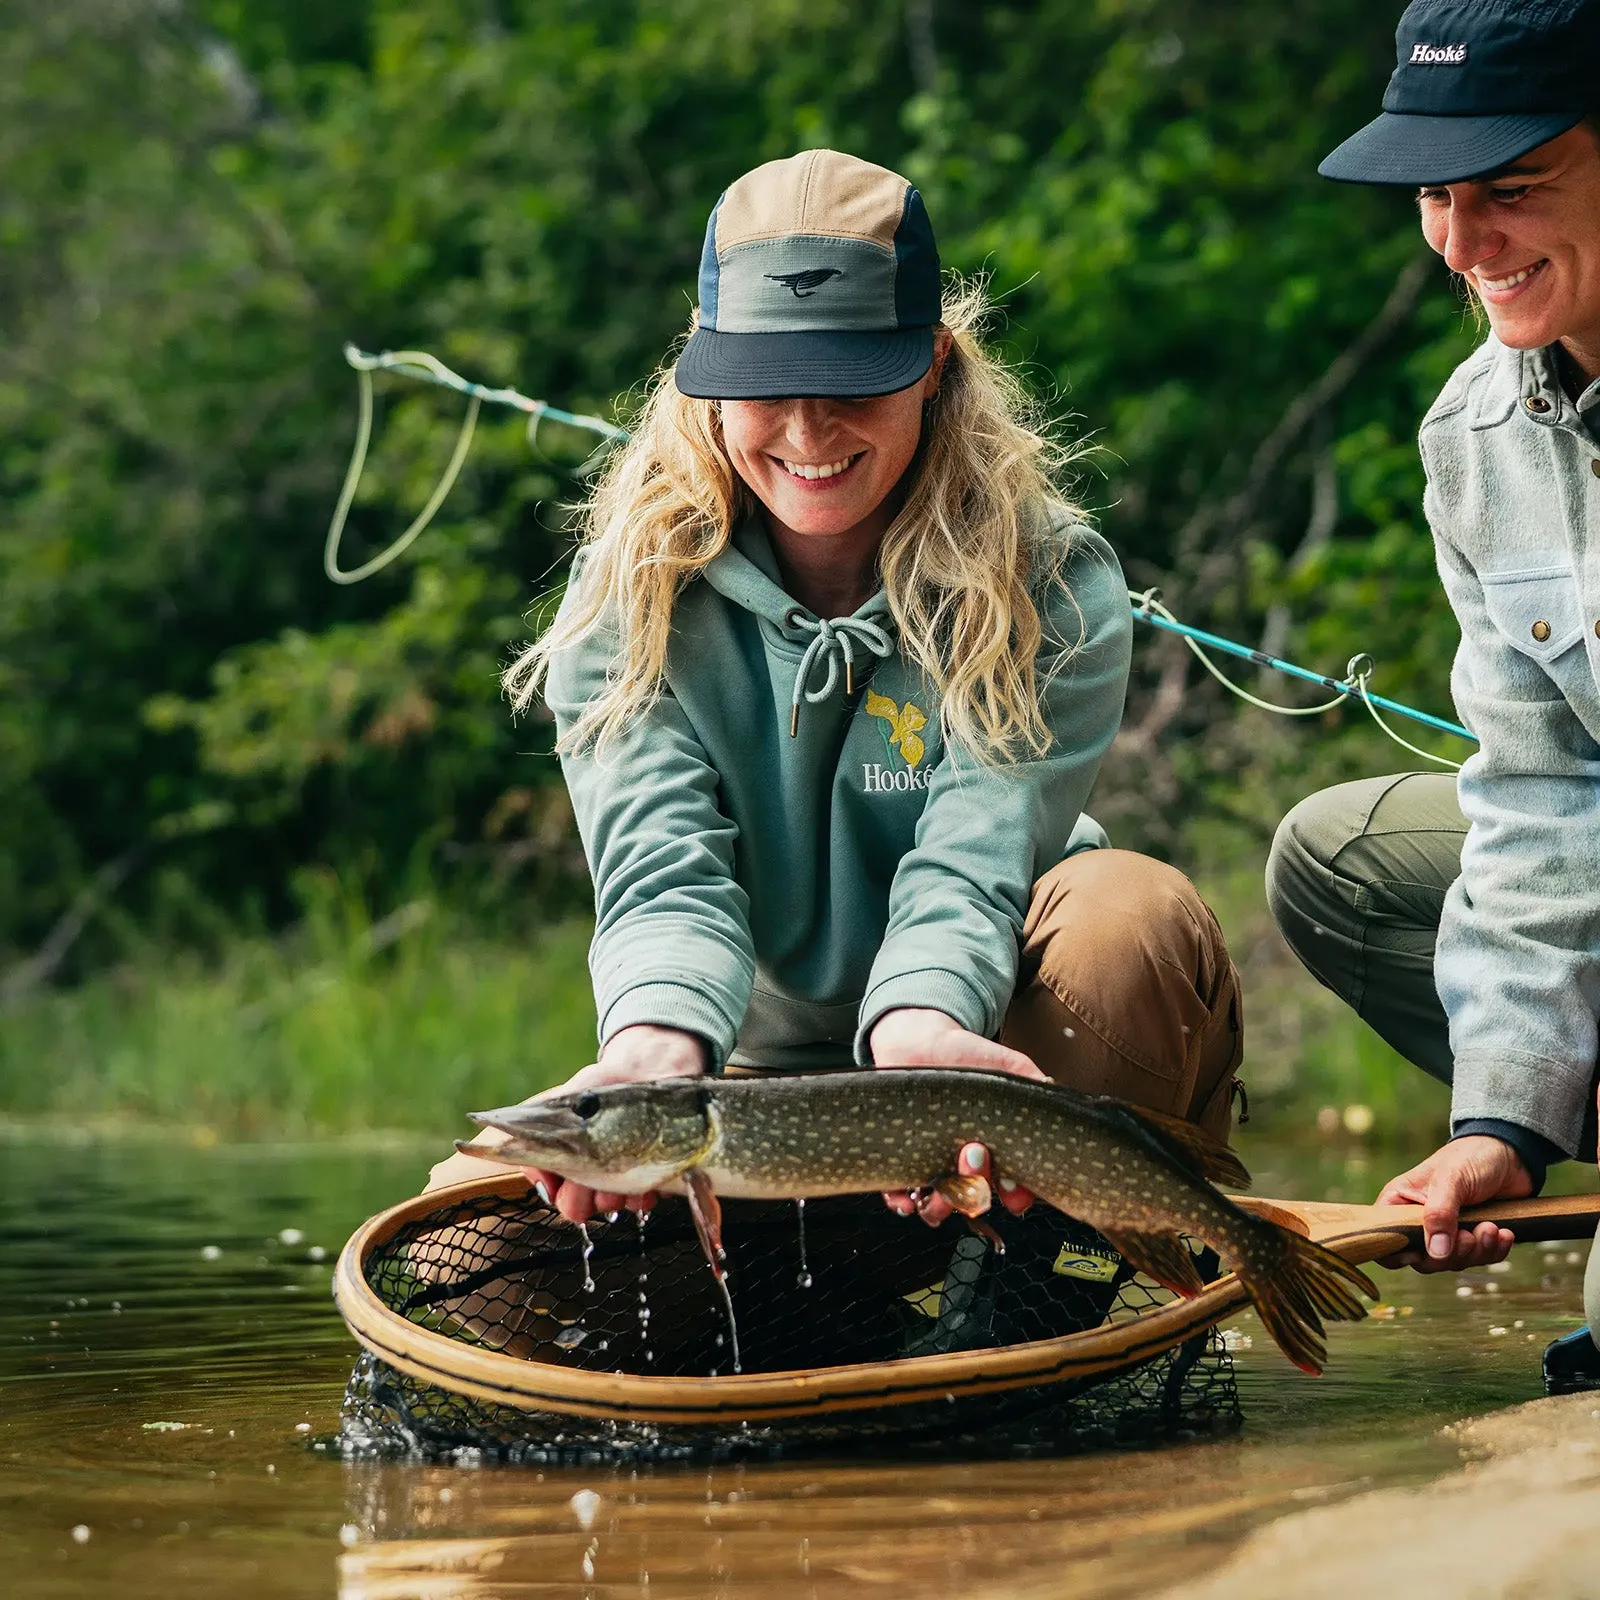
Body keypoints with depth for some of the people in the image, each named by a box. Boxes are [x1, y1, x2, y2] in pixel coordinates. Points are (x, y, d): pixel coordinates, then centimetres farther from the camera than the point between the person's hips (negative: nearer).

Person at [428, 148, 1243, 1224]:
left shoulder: (1055, 589, -14)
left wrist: (919, 1030, -49)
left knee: (1137, 915, -34)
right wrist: (657, 1046, -46)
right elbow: (665, 881, -22)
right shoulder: (630, 600, -9)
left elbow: (967, 871, -25)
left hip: (979, 1025, -1)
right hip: (755, 1068, 2)